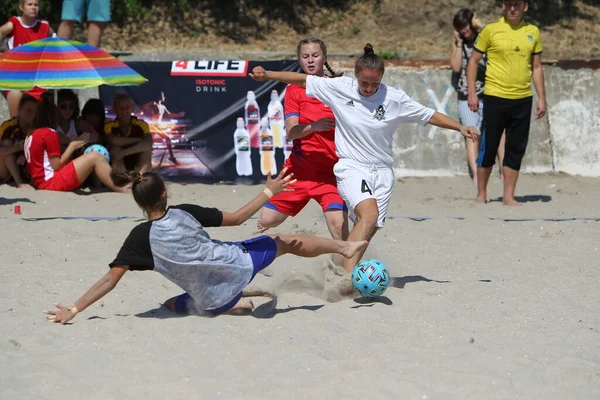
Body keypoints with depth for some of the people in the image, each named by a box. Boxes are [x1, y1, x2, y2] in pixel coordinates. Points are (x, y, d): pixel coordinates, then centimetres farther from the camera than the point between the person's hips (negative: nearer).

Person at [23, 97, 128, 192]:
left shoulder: (31, 135, 18)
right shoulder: (49, 133, -9)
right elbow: (57, 166, -11)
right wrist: (72, 146, 0)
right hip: (52, 182, -10)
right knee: (94, 157, -11)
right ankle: (122, 191, -11)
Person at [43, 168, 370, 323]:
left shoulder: (140, 238, -13)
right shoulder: (185, 213, -9)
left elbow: (110, 280, -19)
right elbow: (236, 218, 2)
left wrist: (73, 310, -18)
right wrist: (269, 192, 14)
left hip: (211, 302, -1)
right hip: (237, 263, 1)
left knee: (172, 304, 32)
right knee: (285, 242, 25)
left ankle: (231, 306, 12)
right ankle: (345, 246, 43)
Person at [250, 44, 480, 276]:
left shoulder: (395, 98, -3)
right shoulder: (340, 88, -5)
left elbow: (429, 115, 5)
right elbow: (303, 80, 3)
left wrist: (460, 128, -1)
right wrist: (268, 75, -1)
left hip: (382, 171, 4)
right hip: (351, 168, -4)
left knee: (370, 229, 2)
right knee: (369, 214, -27)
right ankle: (347, 275, -34)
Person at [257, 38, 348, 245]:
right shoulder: (294, 90, 4)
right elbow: (291, 131, -9)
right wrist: (314, 126, -28)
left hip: (330, 171, -2)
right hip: (299, 168, 2)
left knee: (338, 224, -22)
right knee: (266, 221, 2)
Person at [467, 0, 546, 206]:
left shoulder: (533, 32, 8)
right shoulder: (491, 30, -2)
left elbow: (536, 67, 15)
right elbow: (473, 61, 3)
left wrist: (542, 98, 10)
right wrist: (471, 93, -4)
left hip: (523, 100, 3)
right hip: (495, 98, -3)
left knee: (516, 150, 5)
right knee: (488, 147, 2)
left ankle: (509, 196, 13)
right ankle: (481, 194, 15)